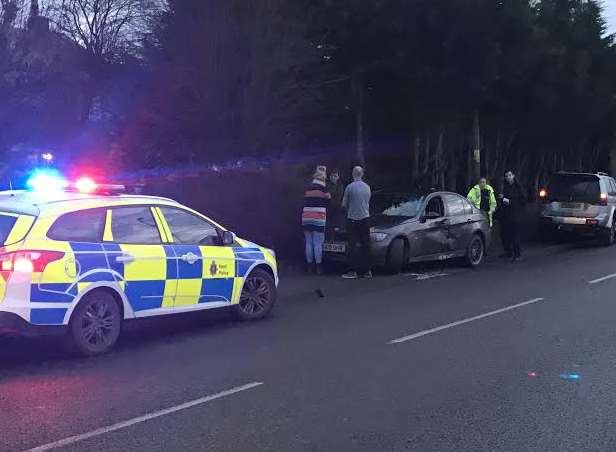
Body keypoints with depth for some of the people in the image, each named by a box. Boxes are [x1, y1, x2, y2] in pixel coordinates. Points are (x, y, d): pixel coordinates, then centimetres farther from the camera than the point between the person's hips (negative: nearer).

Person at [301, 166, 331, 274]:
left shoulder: (308, 188, 14)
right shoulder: (323, 188, -2)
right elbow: (328, 202, 7)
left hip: (306, 218, 5)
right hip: (318, 219, -5)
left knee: (308, 243, 7)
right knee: (318, 244, -4)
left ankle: (309, 266, 9)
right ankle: (318, 267, -4)